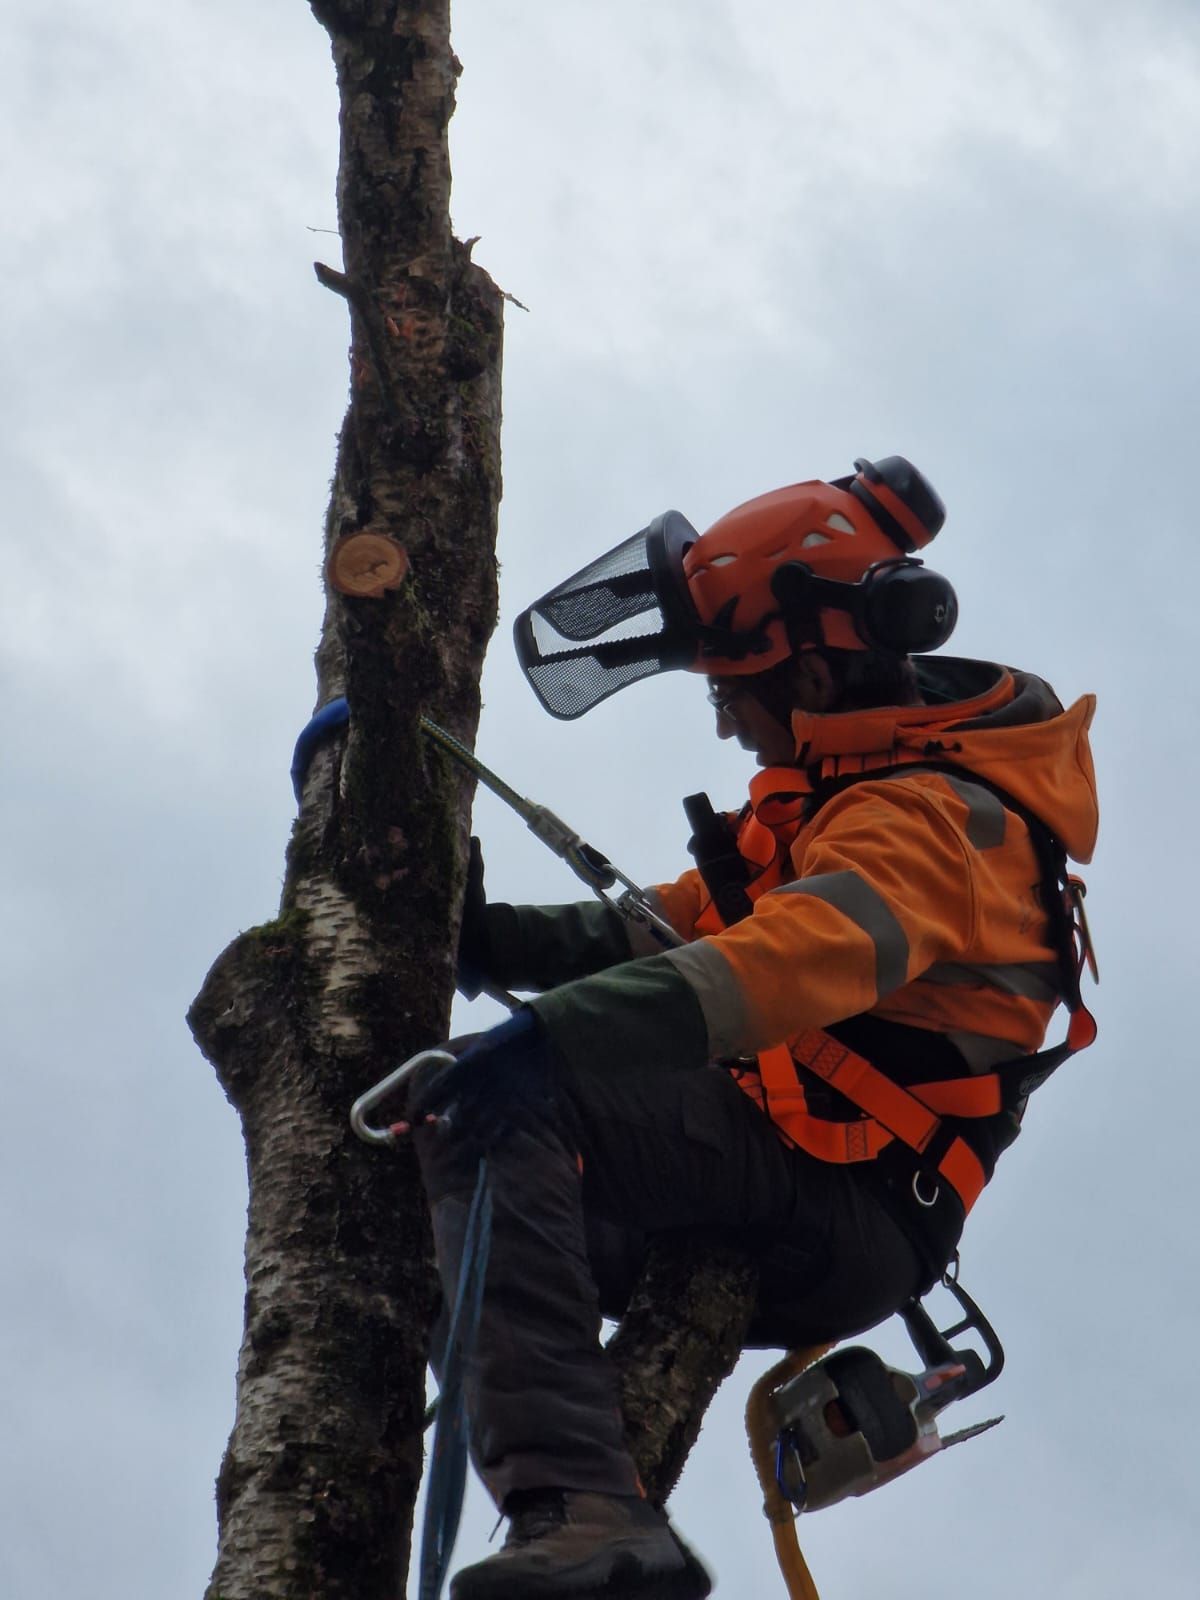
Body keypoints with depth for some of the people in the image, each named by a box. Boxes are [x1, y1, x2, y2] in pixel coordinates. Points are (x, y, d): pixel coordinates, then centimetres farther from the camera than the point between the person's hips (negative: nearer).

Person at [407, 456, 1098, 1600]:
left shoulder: (928, 817, -13)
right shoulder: (834, 793, 21)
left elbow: (804, 954, -33)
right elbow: (678, 928, 19)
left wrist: (551, 1035, -45)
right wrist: (494, 940, 4)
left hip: (833, 1213, -11)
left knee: (499, 1107, -28)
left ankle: (577, 1506, -41)